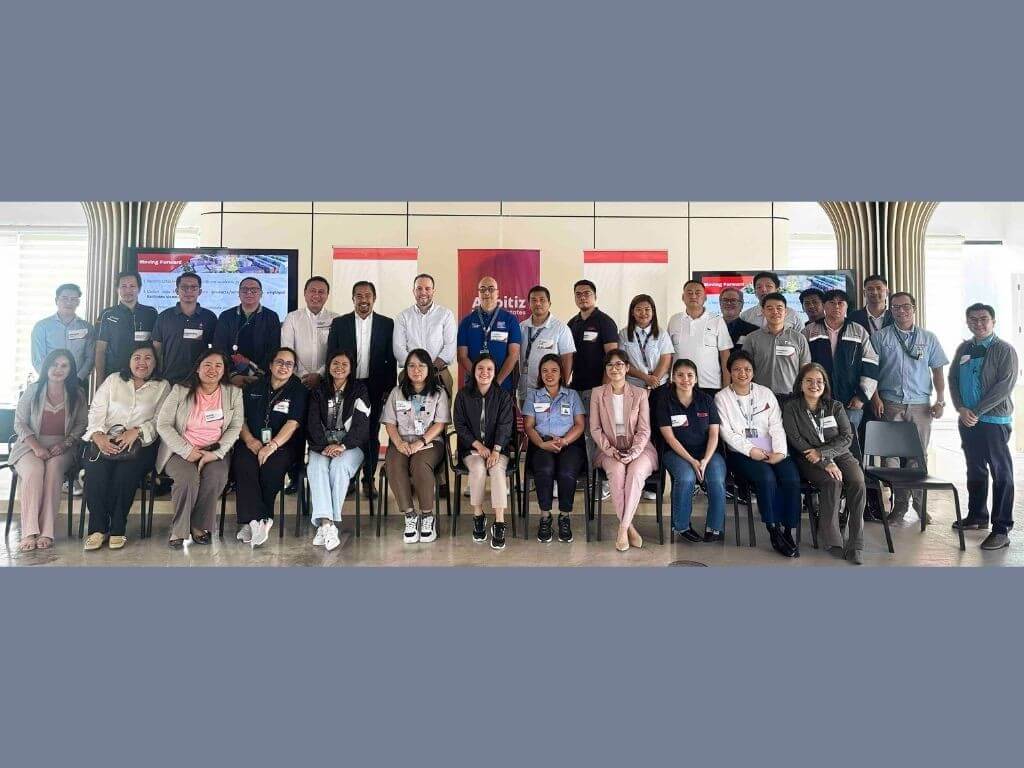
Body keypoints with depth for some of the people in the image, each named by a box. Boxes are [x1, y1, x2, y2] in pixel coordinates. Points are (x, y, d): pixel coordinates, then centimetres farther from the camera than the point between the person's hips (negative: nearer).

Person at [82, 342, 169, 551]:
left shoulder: (162, 387, 13)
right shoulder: (113, 380, 19)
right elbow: (96, 411, 10)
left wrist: (136, 431, -15)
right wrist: (98, 435, -9)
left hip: (140, 443, -2)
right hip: (105, 440, 2)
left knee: (126, 471, -31)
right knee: (96, 469, -29)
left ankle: (117, 529, -19)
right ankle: (97, 528, -19)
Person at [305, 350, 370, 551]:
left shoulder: (359, 391, 8)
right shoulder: (319, 392, 15)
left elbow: (361, 424, -2)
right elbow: (313, 423, 5)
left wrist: (342, 445, -17)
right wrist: (324, 446, -14)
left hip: (351, 445, -2)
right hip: (322, 444, 2)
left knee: (339, 466, -33)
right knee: (316, 467, -30)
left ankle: (325, 525, -34)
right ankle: (327, 524, -42)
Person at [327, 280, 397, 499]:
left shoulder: (387, 324, 4)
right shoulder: (339, 323, 5)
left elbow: (391, 359, 3)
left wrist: (389, 388, -2)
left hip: (375, 388, 0)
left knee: (372, 434, 6)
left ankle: (369, 479, 16)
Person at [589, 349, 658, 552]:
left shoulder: (640, 394, 3)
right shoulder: (598, 393, 5)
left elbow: (644, 430, -1)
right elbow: (595, 429, 2)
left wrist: (633, 453, -17)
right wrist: (610, 450, -13)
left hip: (638, 448, 0)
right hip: (609, 450, 1)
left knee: (636, 471, -34)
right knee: (617, 471, -33)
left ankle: (623, 528, -25)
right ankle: (630, 527, -21)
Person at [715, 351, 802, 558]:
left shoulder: (766, 393, 16)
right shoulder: (722, 397, 7)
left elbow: (776, 426, 8)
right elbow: (726, 432, -3)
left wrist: (780, 451, -8)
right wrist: (750, 450, -15)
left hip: (772, 452, 3)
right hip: (740, 453, -3)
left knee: (792, 479, -23)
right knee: (767, 477, -31)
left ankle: (788, 531, -11)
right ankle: (774, 531, -17)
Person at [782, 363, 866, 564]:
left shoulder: (835, 406, 9)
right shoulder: (791, 408, 1)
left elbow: (847, 438, 1)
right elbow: (797, 441, -8)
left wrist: (822, 453, -16)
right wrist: (825, 464, -17)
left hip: (839, 455, 3)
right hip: (809, 460, -3)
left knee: (857, 483, -26)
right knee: (833, 482, -31)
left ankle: (855, 544, -19)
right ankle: (832, 539, -20)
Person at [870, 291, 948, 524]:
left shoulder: (928, 338, 11)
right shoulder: (880, 337, 5)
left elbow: (938, 371, 10)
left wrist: (940, 400, 2)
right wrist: (875, 397, -6)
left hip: (920, 405, 1)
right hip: (890, 404, -1)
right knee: (890, 454, -2)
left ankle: (919, 503, 15)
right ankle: (899, 503, 6)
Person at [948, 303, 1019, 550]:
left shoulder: (1005, 350, -5)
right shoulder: (963, 349, 11)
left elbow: (1005, 385, -13)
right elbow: (953, 379, 10)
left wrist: (977, 412, -16)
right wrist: (962, 409, -5)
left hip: (994, 420, -5)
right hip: (966, 419, 6)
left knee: (1001, 474, -2)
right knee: (975, 471, 15)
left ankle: (1001, 530, 0)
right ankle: (977, 516, 28)